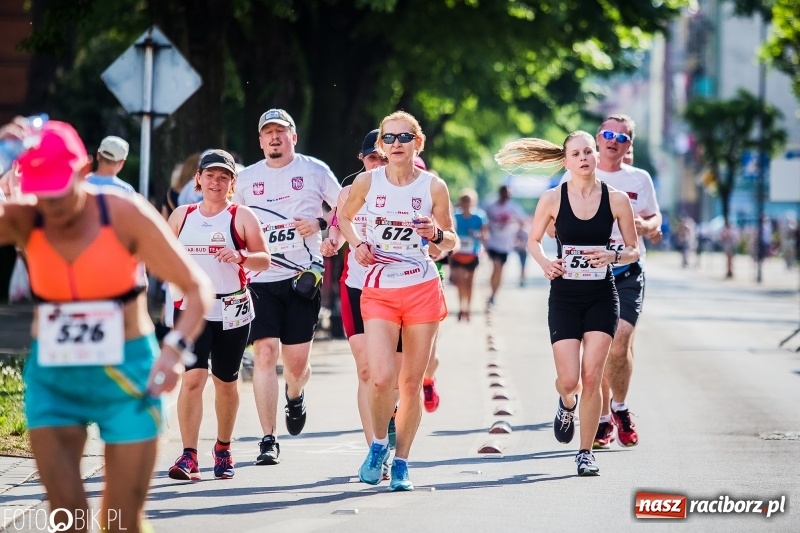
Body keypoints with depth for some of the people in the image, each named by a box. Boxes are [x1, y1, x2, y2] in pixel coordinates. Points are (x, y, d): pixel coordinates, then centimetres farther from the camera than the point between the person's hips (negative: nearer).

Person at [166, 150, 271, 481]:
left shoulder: (242, 217, 1)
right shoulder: (182, 216, 9)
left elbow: (264, 260, -4)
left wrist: (240, 257, -22)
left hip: (232, 312, -1)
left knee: (226, 383, 11)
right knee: (192, 378, -15)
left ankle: (223, 448, 31)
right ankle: (189, 456, -18)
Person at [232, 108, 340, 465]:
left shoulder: (313, 170, 5)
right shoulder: (247, 178, 12)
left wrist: (321, 225, -8)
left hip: (302, 276, -1)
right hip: (260, 278, 2)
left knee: (296, 361, 0)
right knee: (265, 354, -12)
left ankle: (295, 396, 38)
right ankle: (268, 440, -11)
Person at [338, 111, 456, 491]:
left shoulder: (433, 186, -2)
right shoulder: (367, 182, -1)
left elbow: (451, 242, 8)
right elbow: (344, 217, 17)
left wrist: (436, 234, -14)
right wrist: (357, 244, -2)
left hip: (423, 289, 0)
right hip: (379, 291, 0)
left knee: (411, 382, 3)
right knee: (381, 378, -14)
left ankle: (401, 463, 16)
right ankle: (379, 444, 13)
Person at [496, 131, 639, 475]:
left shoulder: (616, 200, -3)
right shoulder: (552, 199, -2)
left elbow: (634, 250, 4)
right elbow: (533, 240, 11)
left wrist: (613, 257, -17)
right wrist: (544, 263, -9)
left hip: (602, 298, 0)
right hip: (564, 298, 0)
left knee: (591, 377, -8)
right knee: (569, 380, -5)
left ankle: (585, 453, 5)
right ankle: (567, 405, 34)